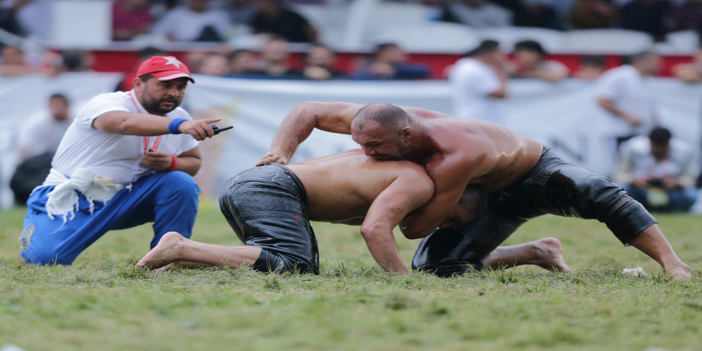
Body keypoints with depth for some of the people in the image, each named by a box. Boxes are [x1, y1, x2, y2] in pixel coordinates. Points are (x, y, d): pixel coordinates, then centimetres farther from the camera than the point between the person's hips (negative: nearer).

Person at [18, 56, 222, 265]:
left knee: (181, 183, -19)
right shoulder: (106, 104, -21)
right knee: (46, 256, -23)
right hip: (73, 201, -5)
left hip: (125, 201, 5)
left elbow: (193, 162, 10)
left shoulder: (179, 117, 2)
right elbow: (127, 123, -44)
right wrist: (178, 125, -61)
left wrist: (171, 163, -16)